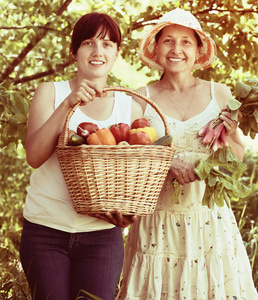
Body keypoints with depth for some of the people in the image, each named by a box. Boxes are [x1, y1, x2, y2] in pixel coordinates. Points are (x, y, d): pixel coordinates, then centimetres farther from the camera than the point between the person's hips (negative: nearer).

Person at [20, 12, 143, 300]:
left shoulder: (130, 107, 8)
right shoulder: (50, 92, 3)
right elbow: (34, 156, -11)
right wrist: (67, 104, -21)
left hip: (102, 235, 1)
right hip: (45, 231, -1)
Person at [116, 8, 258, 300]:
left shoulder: (219, 94, 4)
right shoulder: (141, 99, -1)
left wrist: (229, 140, -10)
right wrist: (166, 164, -18)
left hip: (210, 218, 2)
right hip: (159, 221, -1)